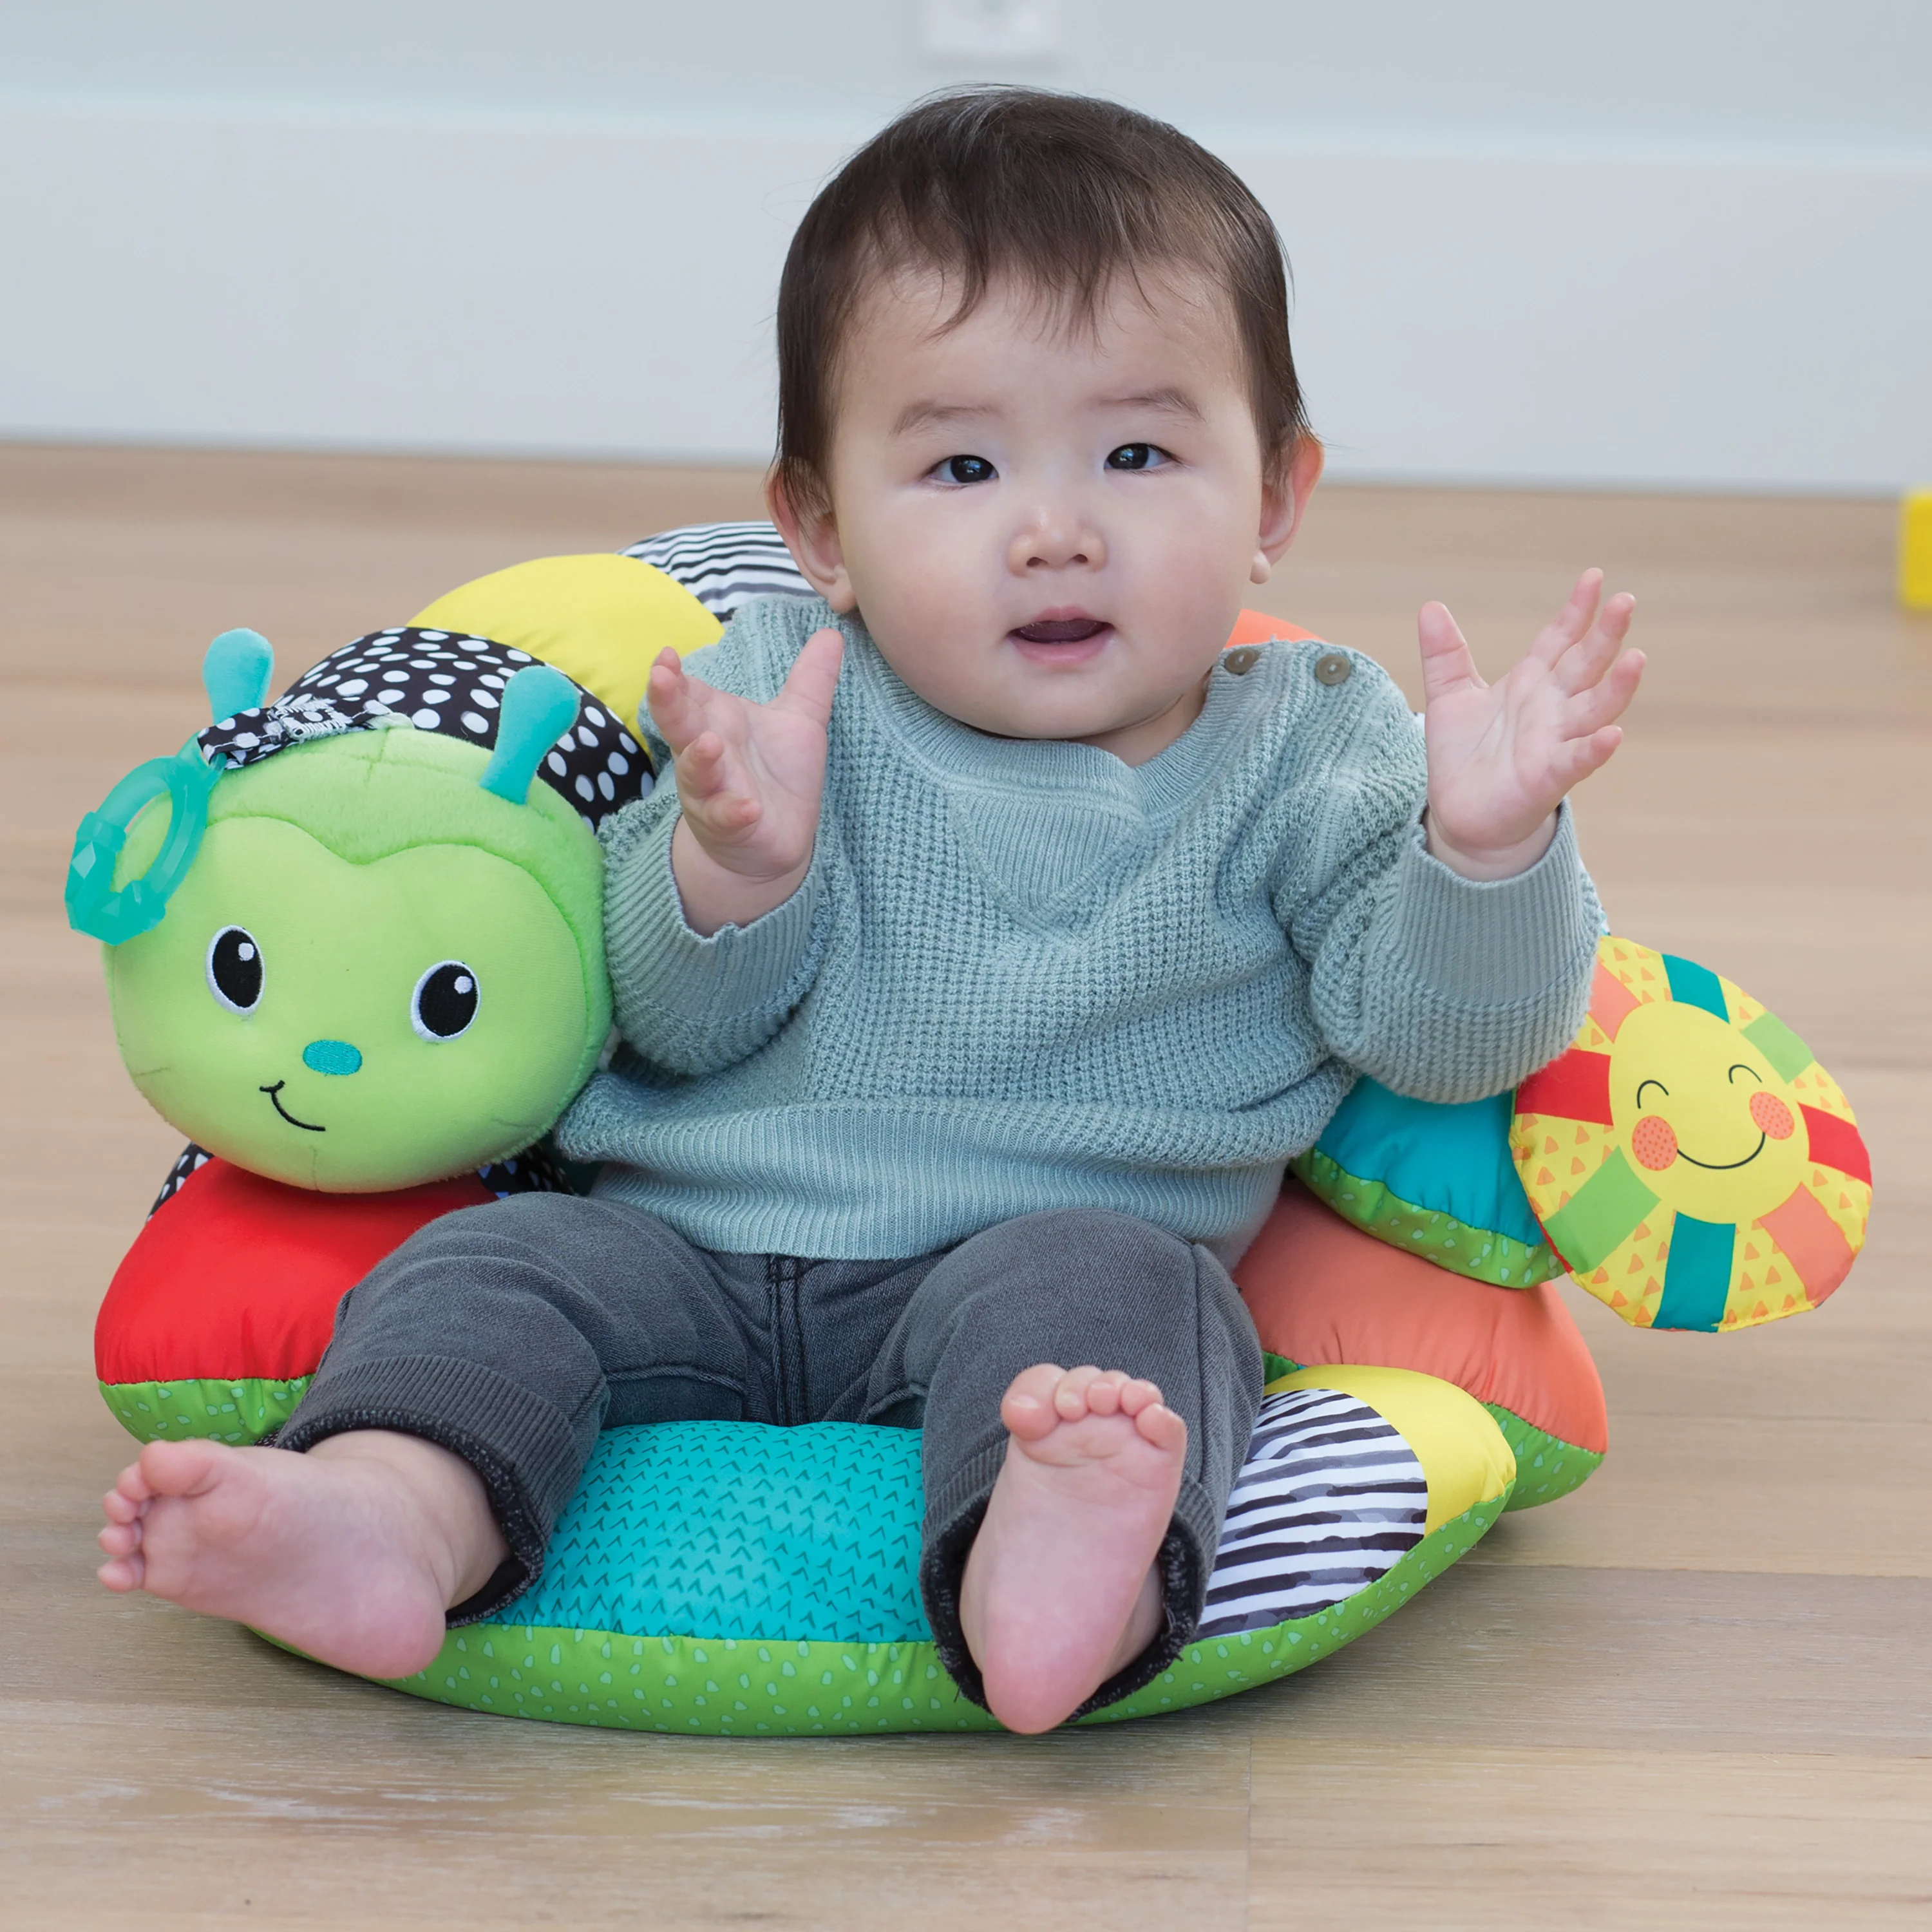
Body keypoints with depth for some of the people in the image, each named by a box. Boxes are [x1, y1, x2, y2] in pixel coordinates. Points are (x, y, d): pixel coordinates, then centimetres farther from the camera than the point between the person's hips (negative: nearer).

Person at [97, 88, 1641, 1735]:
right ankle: (393, 1517, -45)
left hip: (1060, 1245, -2)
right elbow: (675, 1022, 1)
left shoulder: (1303, 754, 5)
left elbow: (1450, 1034, -4)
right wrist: (730, 869, -21)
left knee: (1100, 1286, -32)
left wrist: (1486, 846, -24)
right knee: (490, 1269, -17)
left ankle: (1050, 1563, -61)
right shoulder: (783, 692, 6)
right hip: (692, 1252, 3)